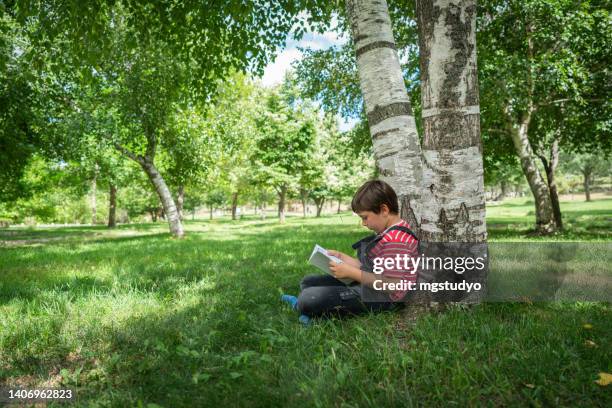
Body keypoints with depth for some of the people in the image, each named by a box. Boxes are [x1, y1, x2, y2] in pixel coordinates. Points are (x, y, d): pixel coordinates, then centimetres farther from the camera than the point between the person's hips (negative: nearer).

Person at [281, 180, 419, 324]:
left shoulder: (396, 241, -21)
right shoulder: (388, 234, 13)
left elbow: (392, 285, -27)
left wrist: (351, 273, -22)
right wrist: (341, 257, 8)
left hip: (378, 299, -11)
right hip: (364, 288, 11)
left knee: (308, 298, -24)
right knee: (308, 282, 16)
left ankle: (301, 306, 5)